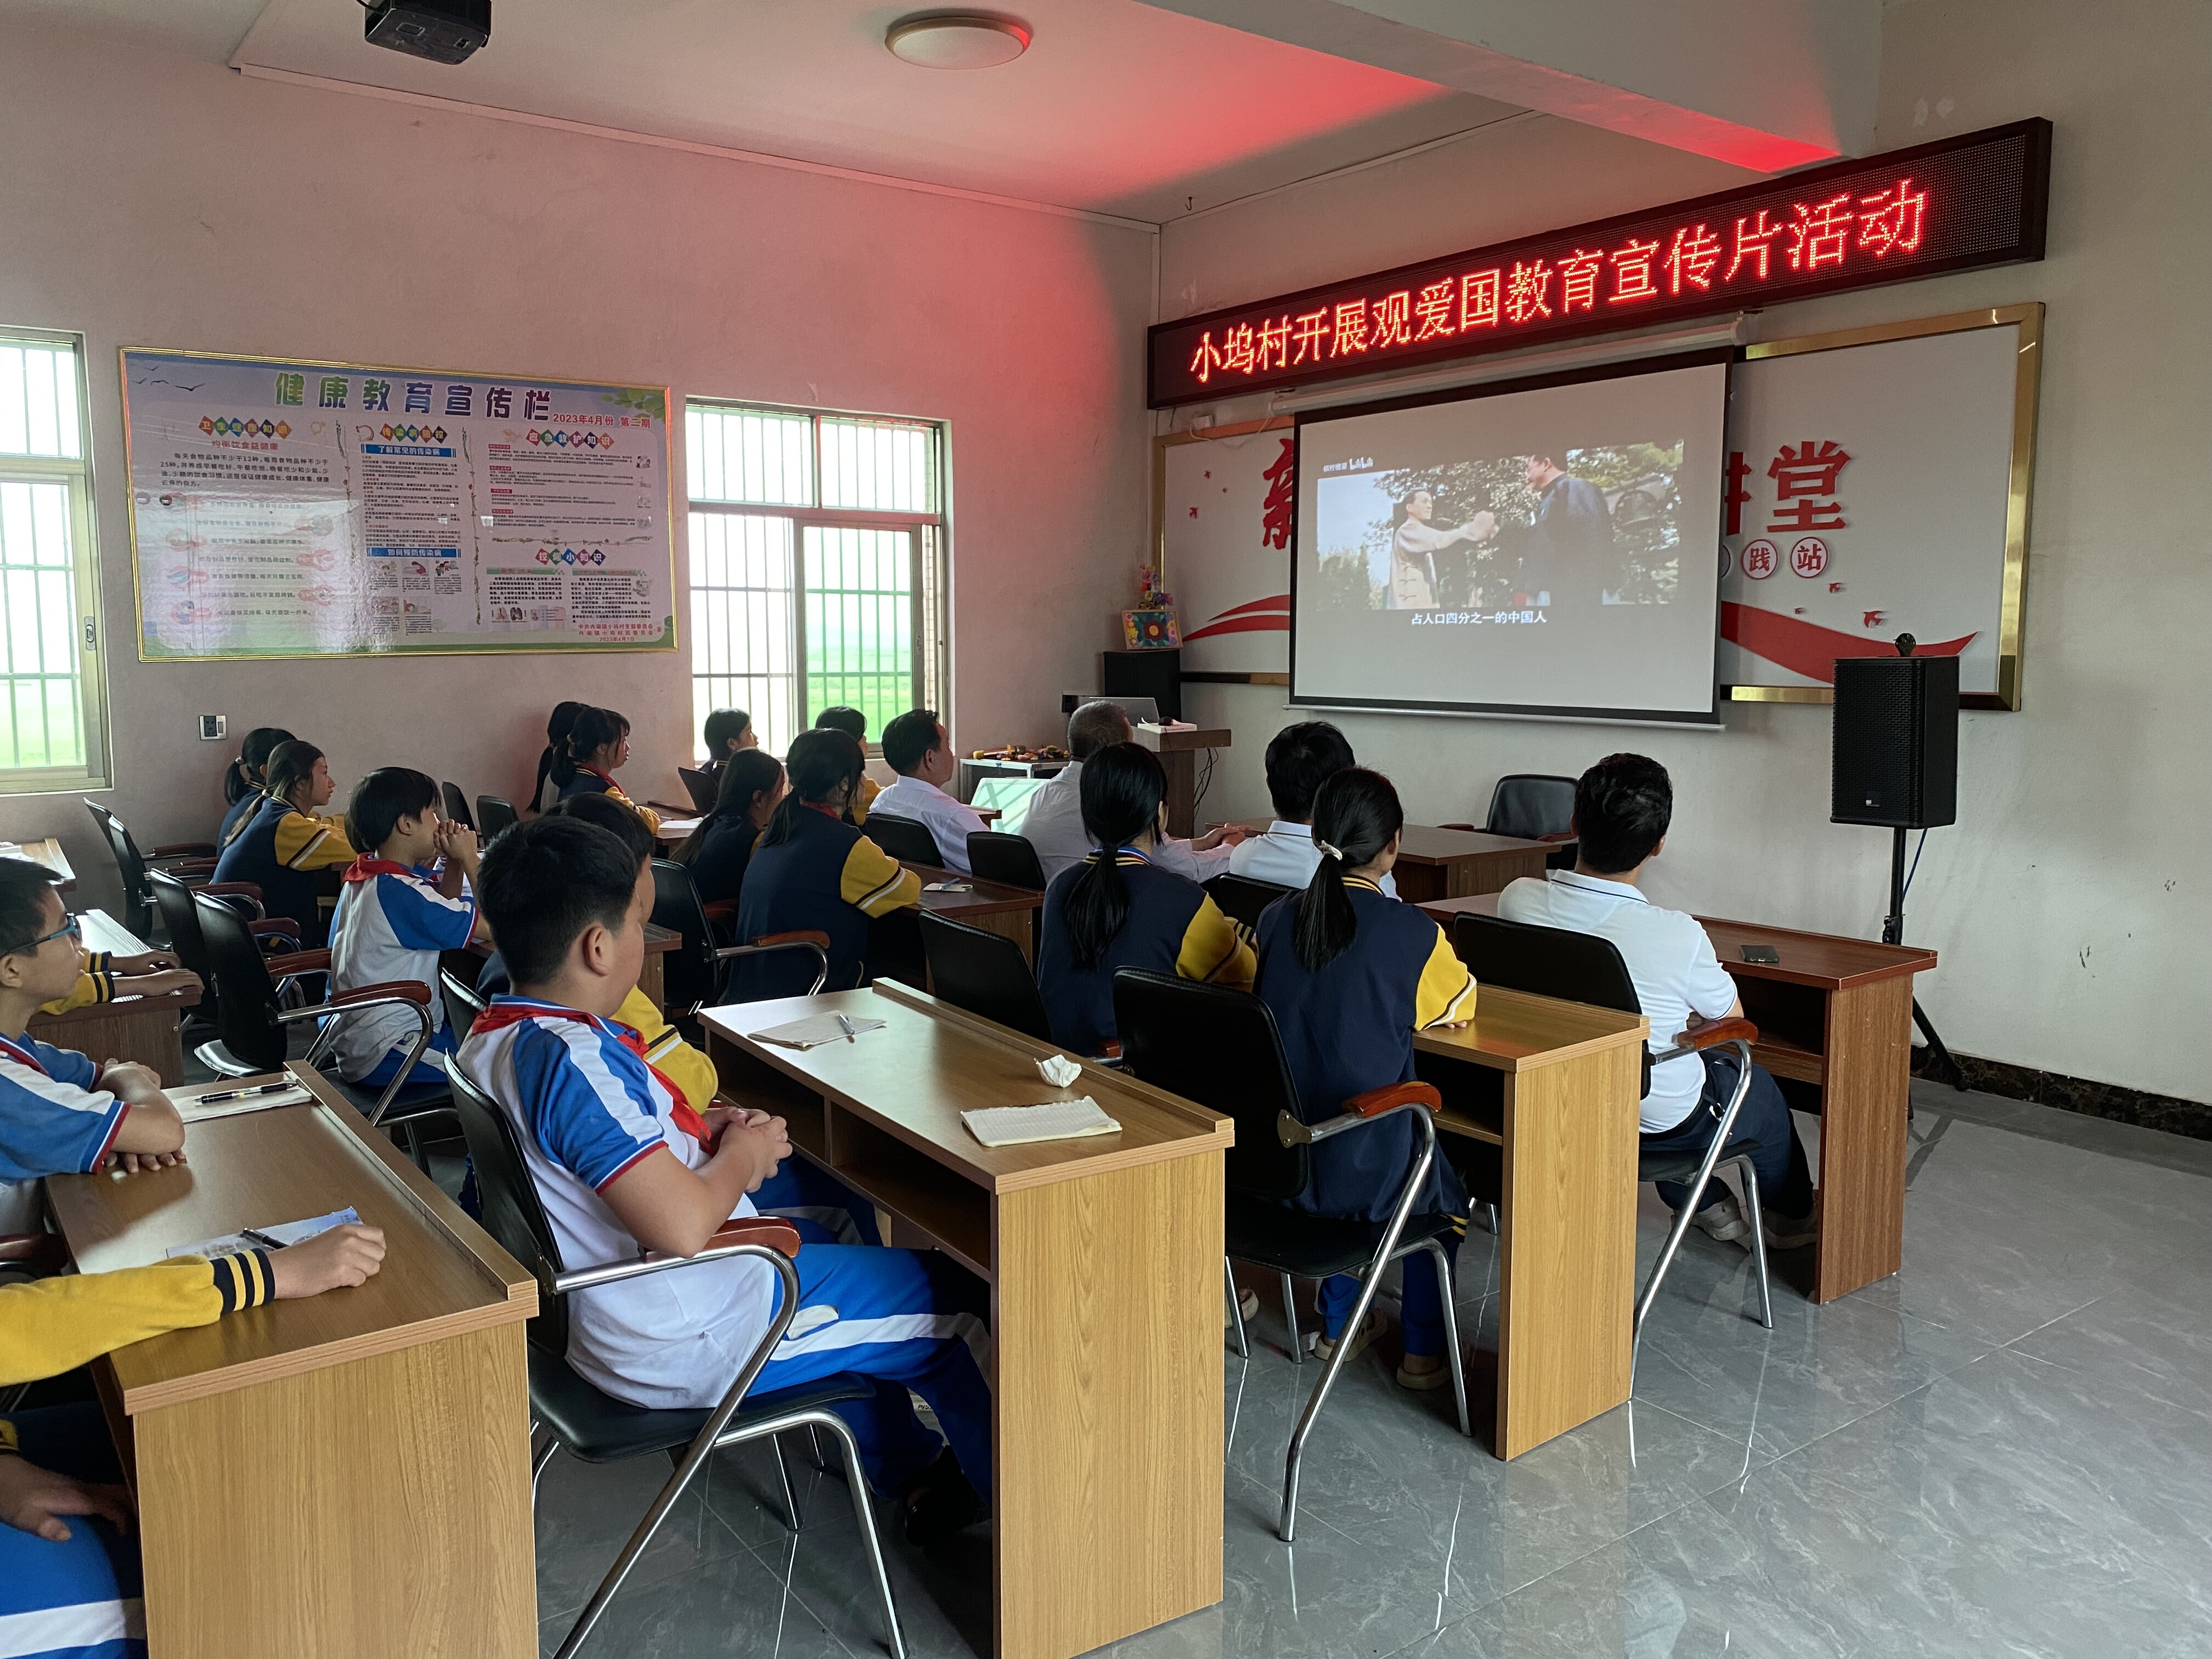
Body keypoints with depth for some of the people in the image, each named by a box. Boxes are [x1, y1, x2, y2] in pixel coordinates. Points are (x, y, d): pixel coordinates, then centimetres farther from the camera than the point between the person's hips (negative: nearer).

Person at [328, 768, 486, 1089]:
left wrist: (454, 861, 3)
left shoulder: (362, 875, 6)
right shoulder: (400, 892, -23)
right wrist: (469, 858, -12)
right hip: (387, 1058, -10)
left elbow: (442, 913, 19)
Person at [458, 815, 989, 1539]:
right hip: (689, 1343, -10)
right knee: (953, 1296, 4)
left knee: (828, 1226, 32)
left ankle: (907, 1468, 39)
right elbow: (683, 1226, -37)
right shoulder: (574, 1060, -31)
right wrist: (741, 1155, -17)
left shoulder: (493, 1038, 0)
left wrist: (705, 1129, 1)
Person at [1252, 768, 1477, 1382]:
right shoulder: (1412, 932, -17)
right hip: (1365, 1172, -4)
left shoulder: (1275, 918, -4)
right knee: (1439, 1178, 30)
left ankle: (1338, 1323, 44)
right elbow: (1462, 1007, 4)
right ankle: (1425, 1349, 34)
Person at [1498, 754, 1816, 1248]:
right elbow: (1729, 1019, -9)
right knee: (1760, 1087, 28)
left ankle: (1705, 1205, 50)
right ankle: (1790, 1218, 55)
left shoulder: (1516, 899, -20)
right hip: (1660, 1123, -4)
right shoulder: (1678, 937, -32)